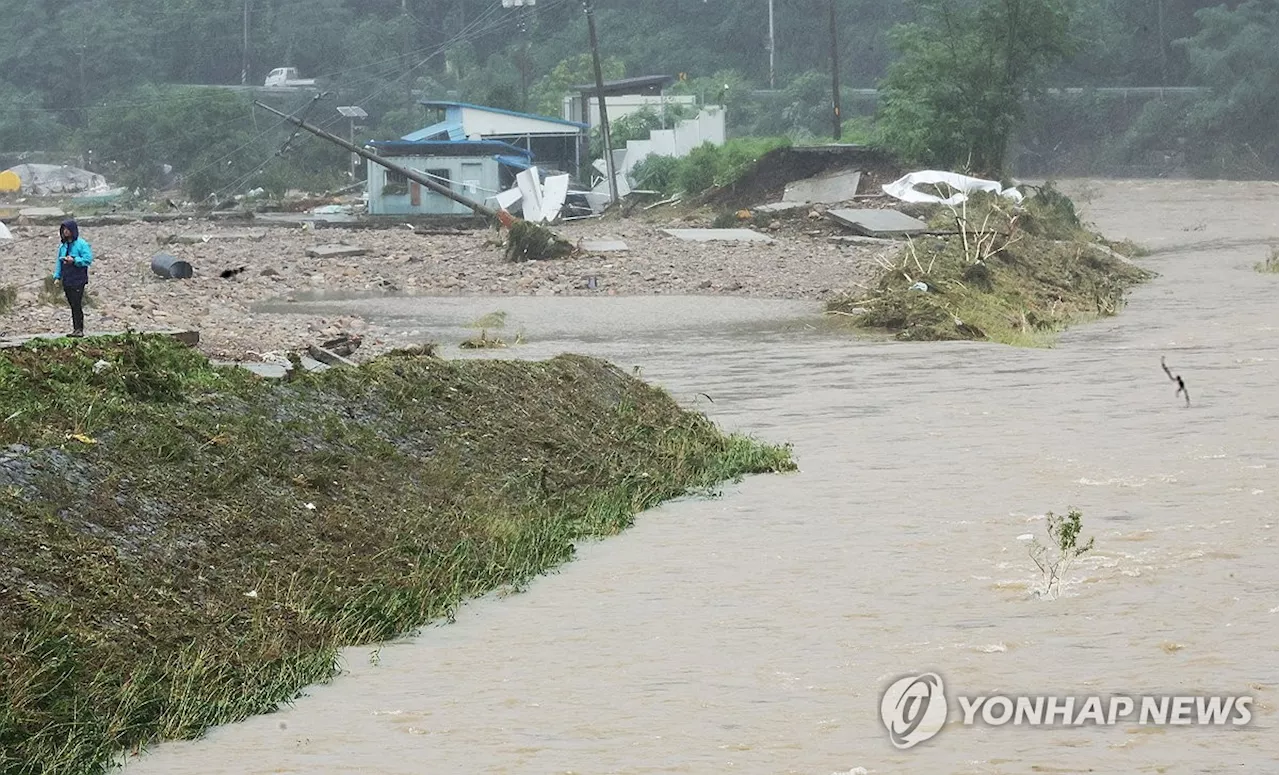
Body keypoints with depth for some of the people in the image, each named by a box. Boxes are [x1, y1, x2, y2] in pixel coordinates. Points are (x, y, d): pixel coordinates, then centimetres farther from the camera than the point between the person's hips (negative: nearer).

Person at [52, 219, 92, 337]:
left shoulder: (81, 244, -5)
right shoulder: (63, 246, 15)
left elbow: (88, 259, -11)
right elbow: (59, 262, 19)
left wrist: (74, 261, -18)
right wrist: (57, 276, 9)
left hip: (78, 280, -7)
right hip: (67, 281, 7)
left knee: (77, 305, -10)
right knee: (73, 305, 9)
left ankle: (79, 329, -8)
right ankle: (75, 329, 12)